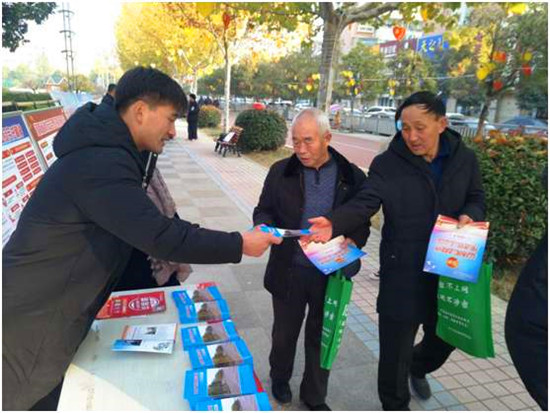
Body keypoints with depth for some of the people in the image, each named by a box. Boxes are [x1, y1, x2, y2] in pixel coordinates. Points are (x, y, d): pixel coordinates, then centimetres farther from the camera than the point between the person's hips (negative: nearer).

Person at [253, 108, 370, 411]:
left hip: (332, 274, 0)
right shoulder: (281, 172, -6)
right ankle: (280, 377, 52)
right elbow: (264, 209, 3)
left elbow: (362, 224, 0)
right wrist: (265, 226, -19)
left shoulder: (353, 176, -7)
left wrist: (351, 242, -21)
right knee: (285, 332, 21)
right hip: (289, 271, 0)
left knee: (321, 336, 18)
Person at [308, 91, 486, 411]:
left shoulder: (465, 159, -2)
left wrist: (469, 216, -13)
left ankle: (418, 367, 59)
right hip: (402, 272, -4)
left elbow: (477, 199, 11)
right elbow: (364, 204, -23)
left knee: (445, 337, 24)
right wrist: (334, 223, -43)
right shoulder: (387, 164, -12)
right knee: (395, 346, 8)